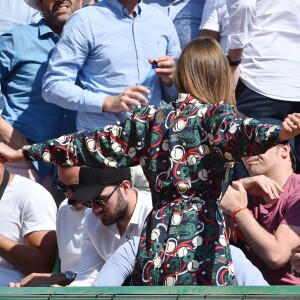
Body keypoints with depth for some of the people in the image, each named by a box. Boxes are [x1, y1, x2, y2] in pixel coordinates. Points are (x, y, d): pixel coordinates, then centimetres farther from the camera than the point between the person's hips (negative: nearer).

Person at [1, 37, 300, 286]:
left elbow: (96, 143, 17)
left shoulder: (151, 118, 12)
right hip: (201, 235, -4)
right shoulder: (216, 115, -1)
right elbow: (237, 132, -24)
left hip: (157, 233, 5)